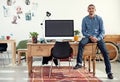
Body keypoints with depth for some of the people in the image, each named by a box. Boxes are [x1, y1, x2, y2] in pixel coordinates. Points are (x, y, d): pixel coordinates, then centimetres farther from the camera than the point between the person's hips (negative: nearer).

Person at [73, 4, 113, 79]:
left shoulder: (99, 18, -1)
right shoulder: (85, 19, 2)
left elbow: (102, 31, -1)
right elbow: (83, 31, 3)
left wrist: (97, 38, -17)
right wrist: (90, 36, -14)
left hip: (98, 37, 0)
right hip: (88, 37, 0)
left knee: (105, 52, -17)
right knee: (81, 43, -33)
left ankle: (109, 72, -7)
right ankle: (79, 63, -26)